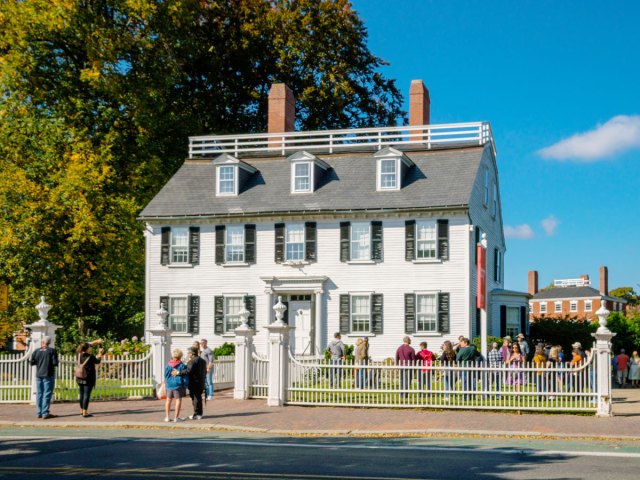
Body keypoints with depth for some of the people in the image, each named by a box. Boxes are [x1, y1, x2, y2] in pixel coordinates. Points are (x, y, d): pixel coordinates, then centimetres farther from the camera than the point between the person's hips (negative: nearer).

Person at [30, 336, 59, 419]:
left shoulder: (37, 351, 2)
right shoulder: (52, 351, -8)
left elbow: (32, 362, 2)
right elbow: (55, 363, -13)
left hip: (39, 375, 4)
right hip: (48, 375, -4)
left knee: (39, 394, 10)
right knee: (47, 394, -3)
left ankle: (39, 413, 12)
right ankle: (45, 413, -6)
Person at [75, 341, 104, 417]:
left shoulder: (79, 355, -1)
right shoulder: (90, 356, -17)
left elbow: (88, 344, 16)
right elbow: (97, 361, 5)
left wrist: (96, 342, 21)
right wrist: (100, 353, 20)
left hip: (80, 379, 6)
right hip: (88, 379, -6)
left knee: (82, 394, 17)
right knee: (86, 395, -5)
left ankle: (81, 411, 28)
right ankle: (85, 412, -7)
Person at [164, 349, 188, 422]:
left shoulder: (168, 365, 3)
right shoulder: (182, 366, -7)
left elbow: (165, 376, 10)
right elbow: (185, 377, -6)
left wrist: (166, 383, 21)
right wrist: (185, 385, 1)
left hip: (169, 385, 4)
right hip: (178, 385, -4)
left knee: (168, 400, 13)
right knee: (178, 400, 1)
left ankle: (167, 417, 16)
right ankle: (176, 417, -1)